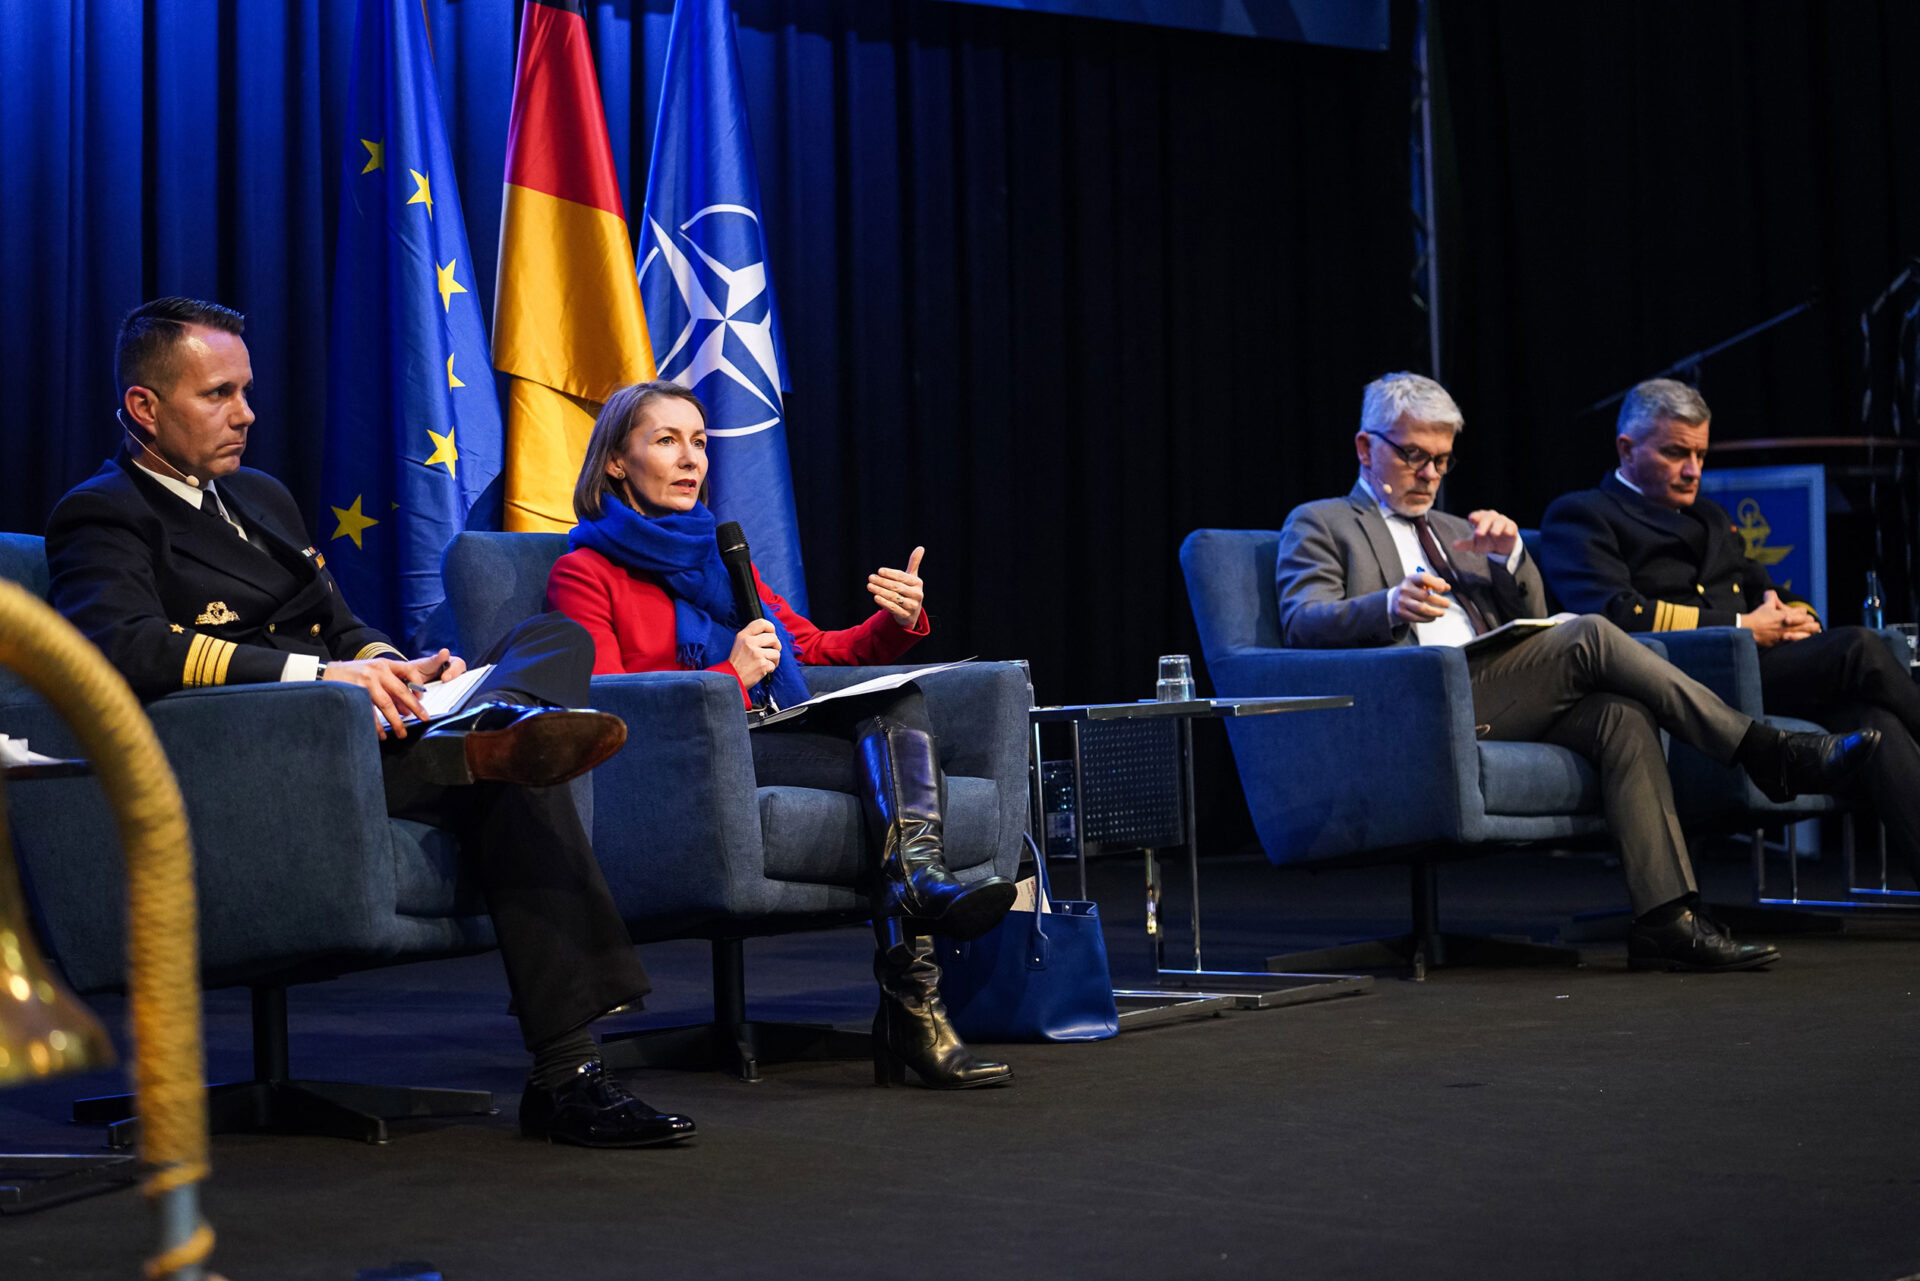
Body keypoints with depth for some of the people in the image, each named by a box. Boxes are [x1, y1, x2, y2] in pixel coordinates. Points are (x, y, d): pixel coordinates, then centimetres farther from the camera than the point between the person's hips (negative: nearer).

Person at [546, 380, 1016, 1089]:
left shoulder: (718, 553, 27)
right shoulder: (585, 572, 6)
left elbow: (817, 648, 25)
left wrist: (898, 623, 3)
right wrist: (732, 675, -13)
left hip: (779, 733, 6)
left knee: (900, 703, -25)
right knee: (901, 774, -28)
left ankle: (919, 875, -43)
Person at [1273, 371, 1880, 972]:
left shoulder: (1453, 531, 34)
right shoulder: (1319, 524, 15)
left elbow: (1530, 616, 26)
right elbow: (1303, 620, -4)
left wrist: (1508, 555, 5)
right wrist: (1390, 606, -23)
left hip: (1495, 699, 6)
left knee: (1623, 718, -24)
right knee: (1589, 636, -24)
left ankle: (1665, 919, -32)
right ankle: (1766, 753, -19)